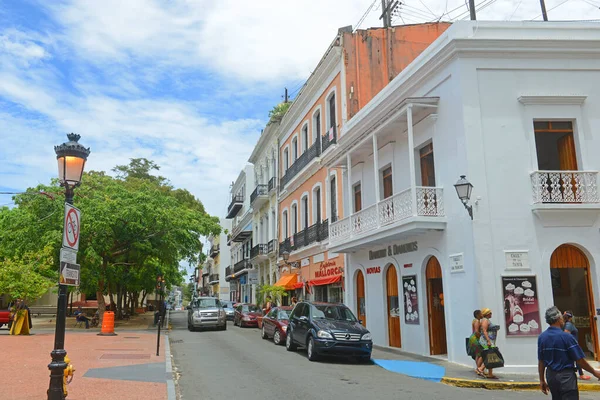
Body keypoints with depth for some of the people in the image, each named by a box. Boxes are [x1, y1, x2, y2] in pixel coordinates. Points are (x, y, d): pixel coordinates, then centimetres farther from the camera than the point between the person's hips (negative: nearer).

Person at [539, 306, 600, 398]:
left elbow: (541, 361, 5)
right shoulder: (566, 336, -17)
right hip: (566, 376, -6)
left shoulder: (541, 337, -1)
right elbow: (580, 360, -12)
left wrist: (542, 380, 13)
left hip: (550, 376, 6)